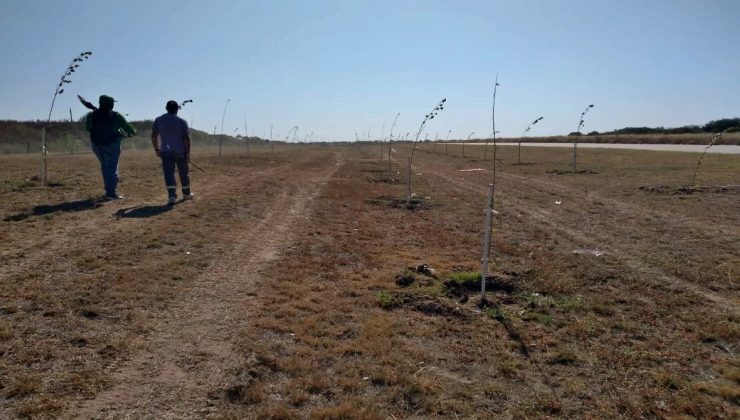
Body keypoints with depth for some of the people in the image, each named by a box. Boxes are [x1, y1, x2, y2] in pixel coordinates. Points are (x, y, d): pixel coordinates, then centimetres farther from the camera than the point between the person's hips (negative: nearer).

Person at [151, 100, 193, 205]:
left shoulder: (159, 120, 5)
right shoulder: (182, 121, -2)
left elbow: (154, 136, 7)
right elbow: (186, 138, -6)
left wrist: (156, 149, 17)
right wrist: (188, 153, -1)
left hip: (166, 152, 1)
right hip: (180, 151, -1)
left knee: (169, 173, -5)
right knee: (184, 173, 15)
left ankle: (172, 196, -20)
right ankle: (186, 194, 31)